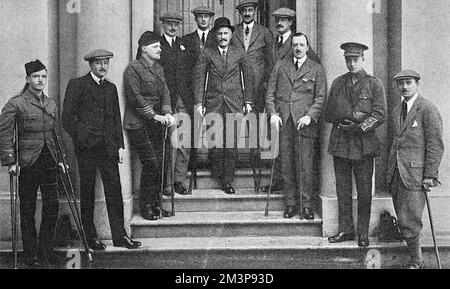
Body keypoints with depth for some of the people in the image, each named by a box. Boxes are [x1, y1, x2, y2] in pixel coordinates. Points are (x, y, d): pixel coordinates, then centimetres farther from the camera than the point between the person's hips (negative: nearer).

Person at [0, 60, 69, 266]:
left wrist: (60, 159, 14)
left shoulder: (51, 105, 12)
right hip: (28, 163, -5)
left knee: (52, 207, 1)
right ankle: (30, 254, 14)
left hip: (49, 162, 5)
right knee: (28, 210, 4)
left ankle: (47, 251, 13)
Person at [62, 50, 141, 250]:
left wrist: (120, 145, 10)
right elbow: (67, 117, -3)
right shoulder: (77, 85, 0)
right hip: (87, 147, -4)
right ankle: (90, 237, 12)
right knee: (87, 192, 3)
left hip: (108, 147, 4)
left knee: (114, 191, 1)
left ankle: (119, 236, 6)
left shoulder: (111, 88, 17)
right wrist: (79, 138, -7)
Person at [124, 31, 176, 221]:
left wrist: (167, 113, -7)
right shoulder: (133, 69, -7)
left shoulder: (158, 69, 16)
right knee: (151, 164, -10)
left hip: (156, 123, 7)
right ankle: (146, 206, 2)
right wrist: (154, 116, -14)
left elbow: (165, 93, 10)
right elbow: (136, 97, -13)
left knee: (159, 164, 4)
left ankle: (156, 204, 12)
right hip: (138, 124, -7)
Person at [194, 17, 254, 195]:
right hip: (213, 104, 0)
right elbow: (199, 78, 3)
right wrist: (199, 103, -4)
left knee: (232, 144, -4)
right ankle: (217, 174, 21)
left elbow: (248, 77, 11)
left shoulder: (239, 54, 8)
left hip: (235, 104, 0)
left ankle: (228, 181, 5)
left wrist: (248, 101, 6)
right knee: (215, 143, -2)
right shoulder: (207, 54, 5)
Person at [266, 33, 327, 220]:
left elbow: (320, 98, 3)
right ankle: (290, 203, 11)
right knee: (286, 165, 3)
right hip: (283, 121, 2)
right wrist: (273, 114, -3)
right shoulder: (280, 66, 15)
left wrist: (309, 116, -10)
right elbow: (270, 93, 12)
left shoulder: (316, 69, 9)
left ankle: (306, 205, 3)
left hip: (304, 122, -2)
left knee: (305, 166, -5)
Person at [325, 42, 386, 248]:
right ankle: (345, 230, 14)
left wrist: (361, 127, -15)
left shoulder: (374, 84, 3)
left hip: (364, 144, -3)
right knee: (342, 190, 5)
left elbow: (380, 115, -4)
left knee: (364, 191, 0)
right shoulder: (338, 83, 12)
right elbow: (329, 114, 9)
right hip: (340, 143, 3)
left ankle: (363, 233, 8)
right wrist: (351, 115, -7)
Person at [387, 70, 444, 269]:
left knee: (409, 221, -9)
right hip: (396, 174, 7)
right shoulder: (397, 112, 17)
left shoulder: (428, 109, -6)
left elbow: (435, 145, -9)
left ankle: (416, 261, 7)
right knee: (403, 221, 8)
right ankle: (416, 260, 18)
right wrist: (390, 171, 16)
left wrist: (430, 175, -13)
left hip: (416, 173, -7)